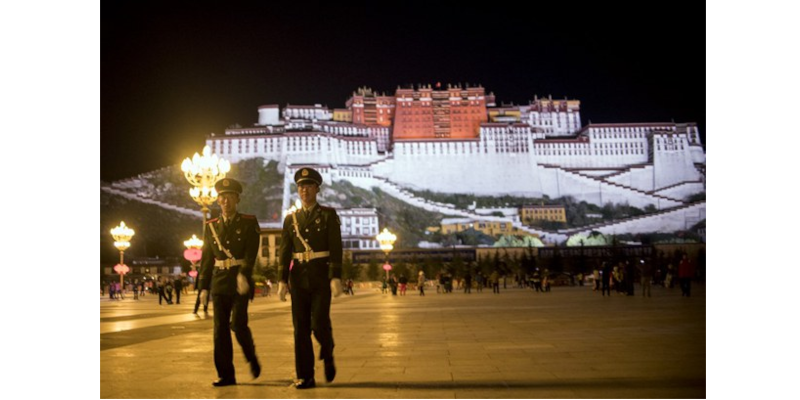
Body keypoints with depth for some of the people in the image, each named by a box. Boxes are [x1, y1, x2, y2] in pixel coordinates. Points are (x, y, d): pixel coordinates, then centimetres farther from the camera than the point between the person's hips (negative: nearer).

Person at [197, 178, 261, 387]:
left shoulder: (249, 223, 1)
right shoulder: (211, 226, 11)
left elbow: (251, 253, -12)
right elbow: (206, 259, 12)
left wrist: (243, 275, -27)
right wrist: (203, 287, 7)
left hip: (241, 281, -3)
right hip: (219, 282, 4)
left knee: (238, 324, -12)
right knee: (220, 329, 1)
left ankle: (252, 358, 17)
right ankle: (226, 375, 8)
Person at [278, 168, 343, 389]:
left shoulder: (328, 214, 1)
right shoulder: (291, 218, 11)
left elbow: (336, 248, -6)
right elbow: (285, 251, 7)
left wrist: (336, 277, -15)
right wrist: (283, 280, -1)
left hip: (321, 274, -3)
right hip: (299, 276, 3)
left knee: (319, 323, -10)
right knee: (301, 327, 1)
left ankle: (327, 355, 22)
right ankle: (305, 376, 7)